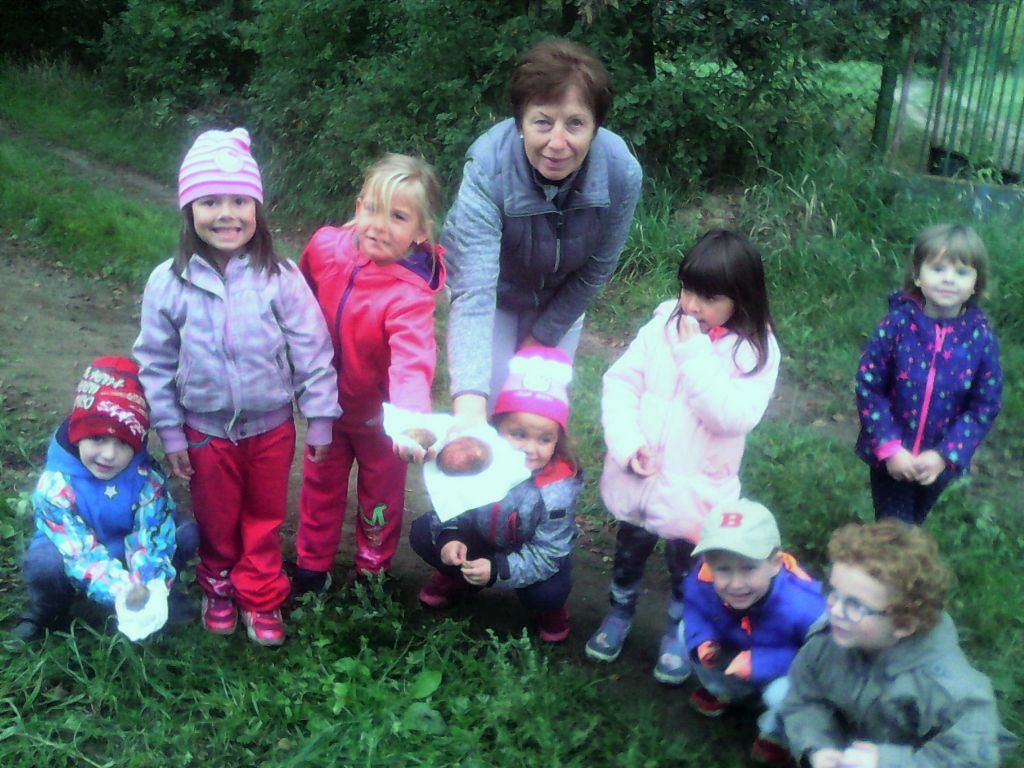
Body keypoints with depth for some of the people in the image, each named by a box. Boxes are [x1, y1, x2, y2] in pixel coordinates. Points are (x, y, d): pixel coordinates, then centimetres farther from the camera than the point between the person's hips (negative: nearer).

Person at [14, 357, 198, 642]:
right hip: (79, 553, -2)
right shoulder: (56, 484, -28)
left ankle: (156, 593, 3)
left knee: (187, 533, -22)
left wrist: (149, 588, -46)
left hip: (128, 547, 2)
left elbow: (152, 538, -27)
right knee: (44, 562, -35)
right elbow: (83, 554, -33)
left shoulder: (148, 476, -22)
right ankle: (48, 608, -1)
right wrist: (123, 592, -48)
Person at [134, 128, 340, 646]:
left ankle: (260, 599, 40)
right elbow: (155, 363, -4)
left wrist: (319, 420, -5)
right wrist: (170, 434, -1)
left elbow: (312, 352, -9)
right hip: (206, 431, 1)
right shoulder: (168, 283, -13)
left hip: (271, 428, -1)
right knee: (216, 521, 22)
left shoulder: (280, 278, -17)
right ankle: (219, 587, 48)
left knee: (265, 520, 19)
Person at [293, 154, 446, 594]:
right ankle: (312, 566, 44)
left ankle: (373, 570, 44)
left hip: (377, 414, -4)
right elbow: (303, 297, 2)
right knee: (321, 487, 22)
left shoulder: (410, 295, -35)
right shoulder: (326, 246, -20)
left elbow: (412, 363, -49)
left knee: (381, 492, 19)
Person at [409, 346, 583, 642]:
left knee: (547, 592, -31)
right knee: (423, 533, -13)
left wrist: (498, 570, -40)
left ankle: (550, 608, 9)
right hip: (481, 538, 3)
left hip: (534, 553, -3)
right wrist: (449, 537, -28)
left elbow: (547, 554, -27)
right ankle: (461, 579, 16)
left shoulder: (558, 489, -32)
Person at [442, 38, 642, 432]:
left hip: (561, 298, 2)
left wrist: (544, 335, -8)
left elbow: (595, 271, -14)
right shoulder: (486, 168, -40)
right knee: (493, 402, -1)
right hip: (495, 288, -2)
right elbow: (473, 295, -48)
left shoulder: (622, 173, -31)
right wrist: (469, 408, -59)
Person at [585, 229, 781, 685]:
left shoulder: (756, 351, -15)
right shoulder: (663, 325, -7)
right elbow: (621, 382, -6)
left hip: (694, 493, -3)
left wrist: (695, 355, -29)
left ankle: (677, 634, 43)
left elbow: (733, 416, -28)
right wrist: (627, 442, -19)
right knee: (629, 552, 25)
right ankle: (619, 614, 50)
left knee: (686, 567, 18)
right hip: (638, 480, 3)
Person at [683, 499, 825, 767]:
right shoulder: (702, 582, -28)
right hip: (739, 661, 5)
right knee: (685, 630, -9)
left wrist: (760, 663, -39)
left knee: (782, 692, -36)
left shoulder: (801, 606, -43)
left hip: (790, 673, -5)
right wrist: (701, 640, -25)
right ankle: (725, 691, 20)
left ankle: (777, 737, 3)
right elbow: (693, 604, -5)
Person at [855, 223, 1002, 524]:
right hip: (891, 457, -2)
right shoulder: (897, 324, -18)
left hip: (941, 461, 2)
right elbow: (868, 387, -14)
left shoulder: (981, 337, -13)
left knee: (913, 525, 24)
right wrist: (889, 448, -18)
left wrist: (945, 455, -16)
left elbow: (985, 406, -7)